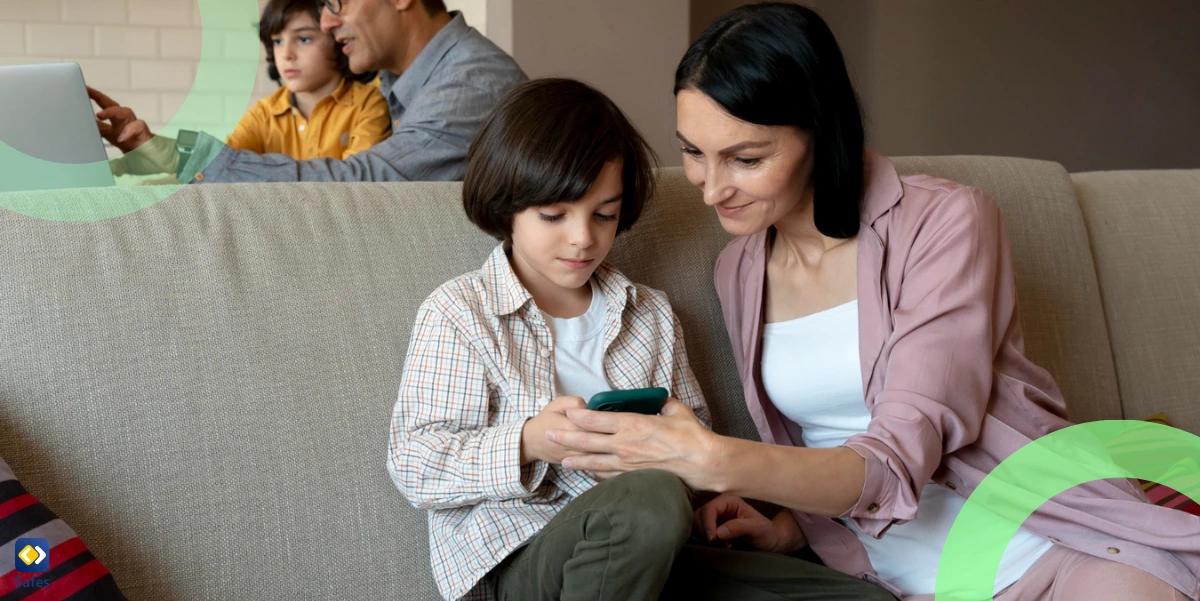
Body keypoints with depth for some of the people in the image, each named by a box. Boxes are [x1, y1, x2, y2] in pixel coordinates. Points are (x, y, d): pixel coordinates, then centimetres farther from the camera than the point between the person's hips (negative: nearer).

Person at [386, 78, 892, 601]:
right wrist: (527, 443, -21)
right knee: (653, 499, -39)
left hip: (647, 554, 5)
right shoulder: (457, 312, 3)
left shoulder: (651, 314, 19)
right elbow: (413, 465, -5)